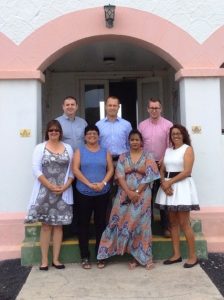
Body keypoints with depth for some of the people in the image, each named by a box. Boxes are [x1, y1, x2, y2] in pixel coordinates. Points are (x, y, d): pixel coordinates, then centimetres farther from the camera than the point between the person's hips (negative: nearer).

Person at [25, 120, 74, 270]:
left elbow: (72, 170, 5)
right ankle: (44, 260, 10)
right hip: (44, 192, -2)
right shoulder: (40, 148, 3)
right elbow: (36, 170, -7)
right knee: (46, 225, 1)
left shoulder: (68, 148, 10)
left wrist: (65, 186, -10)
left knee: (58, 225, 6)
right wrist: (50, 186, -15)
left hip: (63, 192, 2)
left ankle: (56, 259, 15)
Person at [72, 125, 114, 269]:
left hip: (102, 194, 1)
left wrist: (103, 183, -13)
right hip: (84, 193, -1)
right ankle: (85, 257, 13)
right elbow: (75, 169, -6)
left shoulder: (105, 151, 9)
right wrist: (89, 184, -16)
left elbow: (111, 169, 4)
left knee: (100, 223, 6)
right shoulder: (80, 151, 4)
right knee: (83, 224, 3)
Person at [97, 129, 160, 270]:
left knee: (140, 223, 2)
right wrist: (129, 192, -15)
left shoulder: (147, 156, 2)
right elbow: (120, 176, -3)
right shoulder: (123, 157, 6)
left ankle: (141, 256, 14)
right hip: (125, 194, 2)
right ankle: (136, 256, 14)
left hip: (142, 195, -2)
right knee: (124, 222, 2)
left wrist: (137, 192, -13)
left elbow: (149, 176, -6)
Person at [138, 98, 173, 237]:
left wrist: (164, 159, -14)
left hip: (162, 164, -2)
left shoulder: (168, 125, -2)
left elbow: (171, 145, -5)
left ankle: (166, 226, 14)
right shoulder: (142, 125, 6)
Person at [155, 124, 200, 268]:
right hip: (168, 186, 6)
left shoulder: (188, 149, -3)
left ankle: (193, 256, 5)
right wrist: (164, 183, -8)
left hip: (182, 186, -6)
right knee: (173, 222, 8)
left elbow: (187, 171, -13)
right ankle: (177, 255, 16)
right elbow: (162, 169, 11)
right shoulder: (168, 150, 15)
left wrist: (170, 182, -14)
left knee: (184, 223, -6)